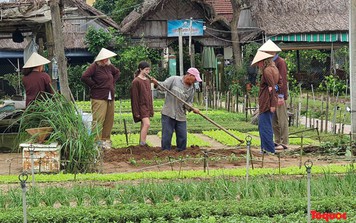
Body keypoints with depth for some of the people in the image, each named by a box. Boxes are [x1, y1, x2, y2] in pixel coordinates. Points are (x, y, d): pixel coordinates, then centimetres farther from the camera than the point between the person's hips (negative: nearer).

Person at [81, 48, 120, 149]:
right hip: (99, 98, -8)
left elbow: (117, 72, 33)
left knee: (109, 120, 8)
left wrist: (112, 82, 17)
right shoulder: (94, 66, -9)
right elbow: (84, 77, -19)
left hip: (110, 98, 8)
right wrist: (94, 86, -12)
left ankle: (106, 140, 15)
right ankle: (96, 141, -11)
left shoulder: (109, 66, 13)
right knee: (98, 120, -11)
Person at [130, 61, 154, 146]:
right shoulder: (136, 81, -11)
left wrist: (151, 109, 18)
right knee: (146, 124, -19)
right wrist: (136, 112, -14)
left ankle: (142, 143, 10)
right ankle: (142, 143, -18)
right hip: (141, 106, -8)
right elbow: (134, 97, -12)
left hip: (147, 106, 8)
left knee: (144, 125, 7)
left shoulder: (148, 80, 13)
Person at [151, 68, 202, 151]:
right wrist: (156, 83, -27)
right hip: (168, 114, -4)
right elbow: (163, 86, -6)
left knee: (182, 138, 5)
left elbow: (188, 103, 7)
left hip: (181, 116, 4)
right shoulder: (174, 80, -4)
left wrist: (193, 108, -14)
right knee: (166, 137, -2)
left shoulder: (192, 89, 8)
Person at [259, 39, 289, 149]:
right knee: (274, 120, 11)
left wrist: (281, 96, -20)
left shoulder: (280, 62, -11)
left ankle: (284, 143, -2)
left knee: (282, 119, -5)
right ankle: (277, 141, 17)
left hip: (280, 95, -8)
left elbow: (283, 80, -16)